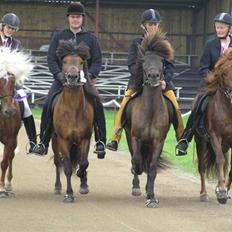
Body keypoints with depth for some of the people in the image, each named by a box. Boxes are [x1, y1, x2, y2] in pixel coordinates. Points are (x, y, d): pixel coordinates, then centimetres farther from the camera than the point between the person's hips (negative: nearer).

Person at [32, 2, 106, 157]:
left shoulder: (90, 39, 12)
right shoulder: (58, 37, 12)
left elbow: (97, 61, 8)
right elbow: (51, 59, 6)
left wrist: (89, 75, -11)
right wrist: (59, 74, -12)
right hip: (62, 79, 0)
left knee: (97, 105, -24)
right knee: (48, 105, -21)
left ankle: (100, 142, -15)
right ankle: (43, 143, -11)